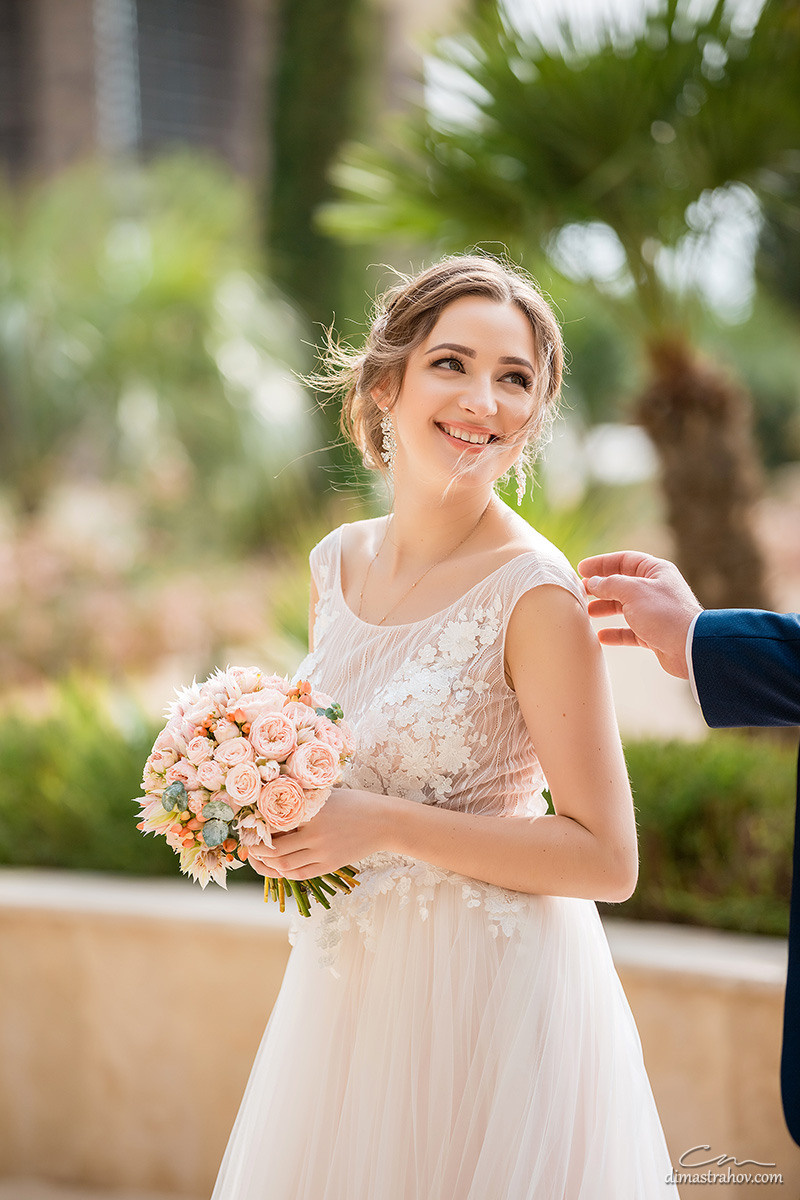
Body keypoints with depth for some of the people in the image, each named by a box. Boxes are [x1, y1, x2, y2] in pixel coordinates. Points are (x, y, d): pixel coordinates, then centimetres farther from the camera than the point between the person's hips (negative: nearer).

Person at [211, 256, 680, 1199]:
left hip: (492, 990, -6)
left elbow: (607, 860, -17)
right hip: (351, 990, 6)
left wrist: (383, 825, -21)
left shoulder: (537, 597, -18)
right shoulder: (337, 563, 2)